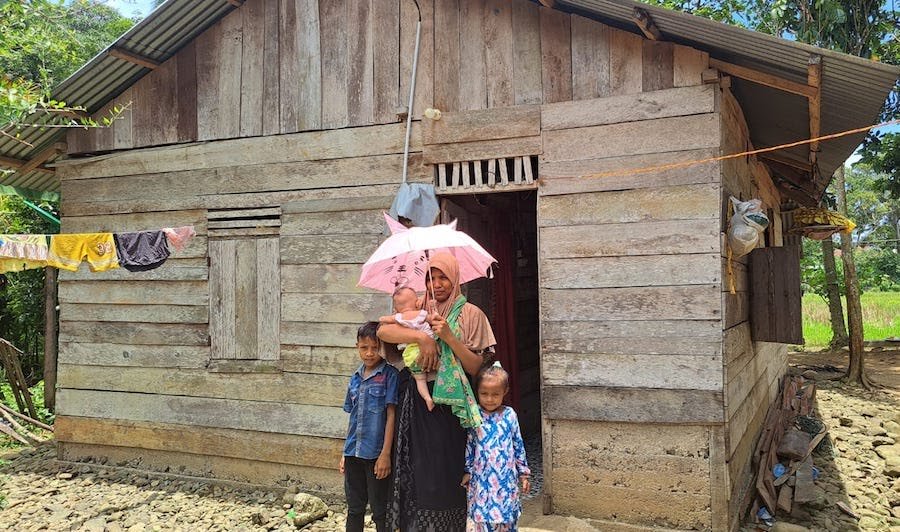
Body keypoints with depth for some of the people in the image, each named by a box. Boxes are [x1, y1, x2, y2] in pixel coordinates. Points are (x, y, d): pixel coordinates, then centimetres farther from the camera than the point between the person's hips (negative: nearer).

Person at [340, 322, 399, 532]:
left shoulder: (389, 374, -8)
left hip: (376, 453, -6)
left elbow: (391, 415, -11)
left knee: (380, 510, 5)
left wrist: (386, 454, -14)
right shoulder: (356, 378, 9)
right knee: (354, 508, 16)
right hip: (354, 453, 6)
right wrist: (345, 453, 15)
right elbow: (353, 418, 14)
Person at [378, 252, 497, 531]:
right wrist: (422, 336, -20)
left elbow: (477, 368, -5)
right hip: (415, 402, 2)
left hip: (448, 405, -2)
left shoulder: (470, 314, 2)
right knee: (417, 474, 4)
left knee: (443, 475, 0)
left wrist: (448, 337, -17)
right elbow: (382, 331, -8)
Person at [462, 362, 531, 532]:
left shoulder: (509, 415, -3)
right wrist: (467, 471, 2)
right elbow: (469, 446, 2)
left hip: (506, 478, 1)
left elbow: (519, 446, 5)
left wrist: (524, 473, 7)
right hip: (481, 479, -1)